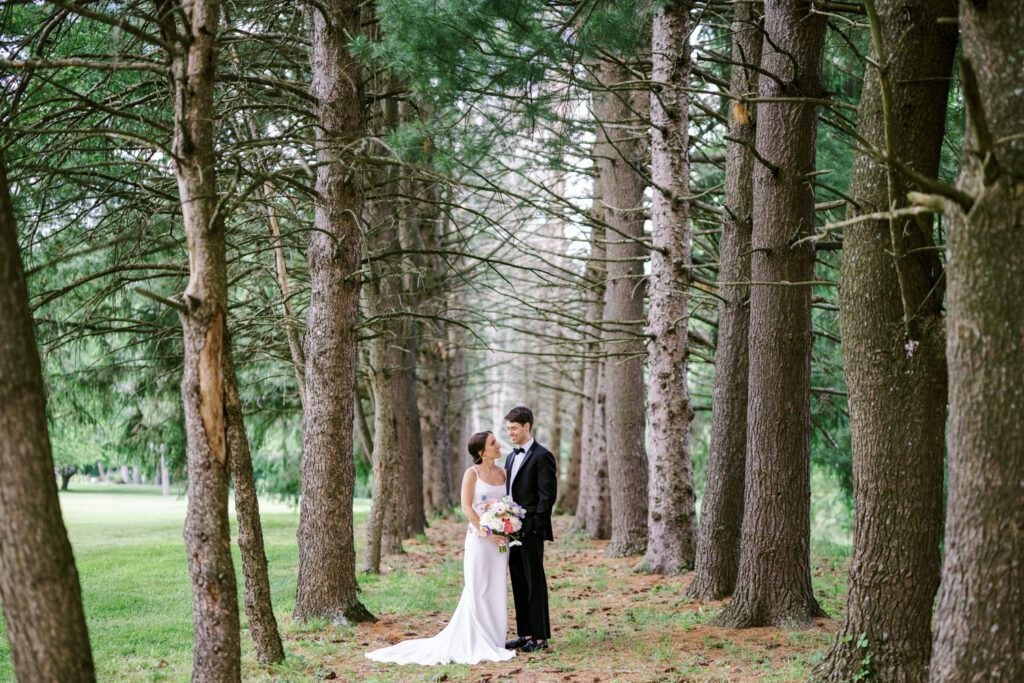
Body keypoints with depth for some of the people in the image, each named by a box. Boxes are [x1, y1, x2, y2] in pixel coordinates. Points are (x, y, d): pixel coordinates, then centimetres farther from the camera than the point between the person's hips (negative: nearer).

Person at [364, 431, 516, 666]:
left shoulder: (503, 473, 10)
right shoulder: (472, 473, -5)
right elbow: (467, 507, -10)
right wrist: (487, 533, -16)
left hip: (501, 539, 6)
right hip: (479, 538, -5)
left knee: (497, 589, 7)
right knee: (478, 589, -4)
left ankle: (492, 640, 13)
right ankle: (475, 643, 2)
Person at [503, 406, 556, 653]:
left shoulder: (542, 456, -9)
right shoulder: (511, 457, 16)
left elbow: (547, 495, -14)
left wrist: (534, 526, -17)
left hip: (531, 531, -8)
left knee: (535, 583, -3)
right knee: (519, 584, 10)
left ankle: (540, 637, 2)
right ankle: (524, 634, 17)